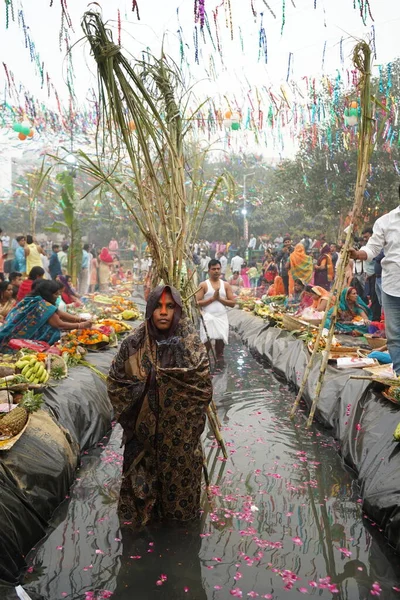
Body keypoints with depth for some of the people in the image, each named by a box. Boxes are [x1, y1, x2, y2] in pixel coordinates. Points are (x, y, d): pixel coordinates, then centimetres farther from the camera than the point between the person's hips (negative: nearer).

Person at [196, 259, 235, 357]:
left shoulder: (226, 285, 8)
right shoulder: (203, 285, 0)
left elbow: (232, 303, 3)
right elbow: (197, 303, -8)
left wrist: (219, 298, -9)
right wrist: (213, 298, -13)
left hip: (222, 318, 3)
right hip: (208, 318, -3)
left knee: (221, 341, 6)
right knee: (206, 342, -5)